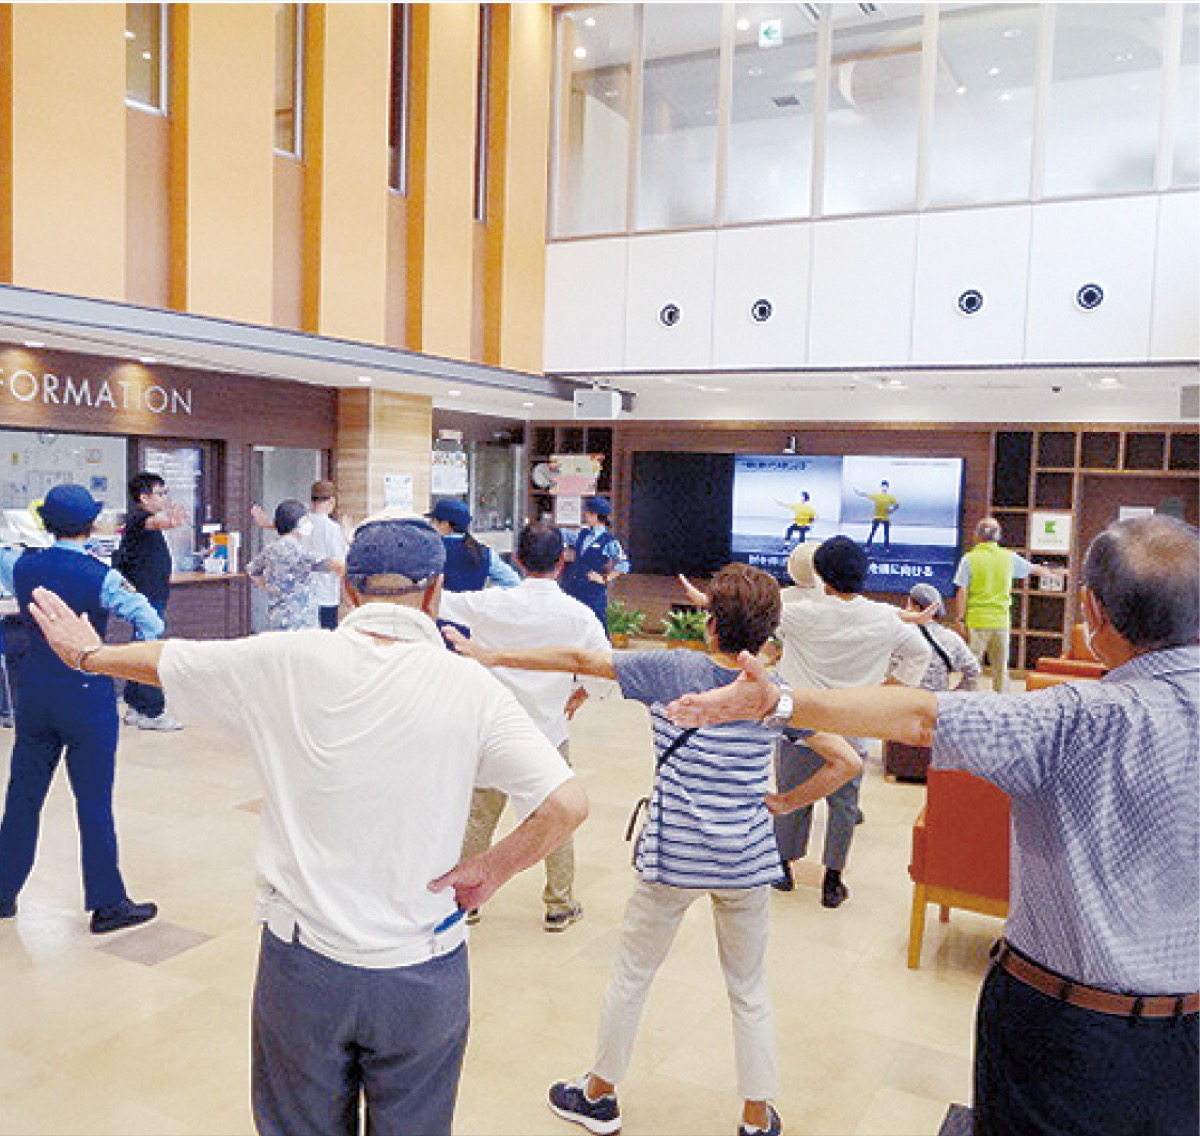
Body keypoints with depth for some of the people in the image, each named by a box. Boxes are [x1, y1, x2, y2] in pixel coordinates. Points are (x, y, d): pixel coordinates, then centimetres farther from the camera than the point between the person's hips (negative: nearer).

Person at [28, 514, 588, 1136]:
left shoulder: (287, 663, -11)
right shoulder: (468, 686, -16)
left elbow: (161, 660, 7)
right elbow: (567, 804, -22)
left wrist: (89, 653, 26)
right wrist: (492, 868, -6)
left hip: (301, 961, 2)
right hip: (422, 973, -1)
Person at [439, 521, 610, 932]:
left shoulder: (492, 604, -12)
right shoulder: (578, 614, -11)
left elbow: (433, 600, -3)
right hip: (549, 734, 0)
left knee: (479, 817, 16)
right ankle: (560, 906, 27)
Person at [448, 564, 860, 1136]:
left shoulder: (674, 671, -14)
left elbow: (580, 659, -12)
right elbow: (848, 762, -2)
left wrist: (488, 655, -5)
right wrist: (790, 800, 9)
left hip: (672, 857, -2)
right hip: (747, 862, 2)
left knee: (631, 975, 18)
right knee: (750, 989, 19)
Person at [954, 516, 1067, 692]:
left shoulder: (969, 559, -4)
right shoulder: (1008, 557, 6)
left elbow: (962, 593, -8)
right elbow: (1034, 569, 23)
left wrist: (959, 618, -2)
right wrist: (1052, 573, 42)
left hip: (976, 621, -3)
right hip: (1001, 621, 3)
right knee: (1001, 667, 13)